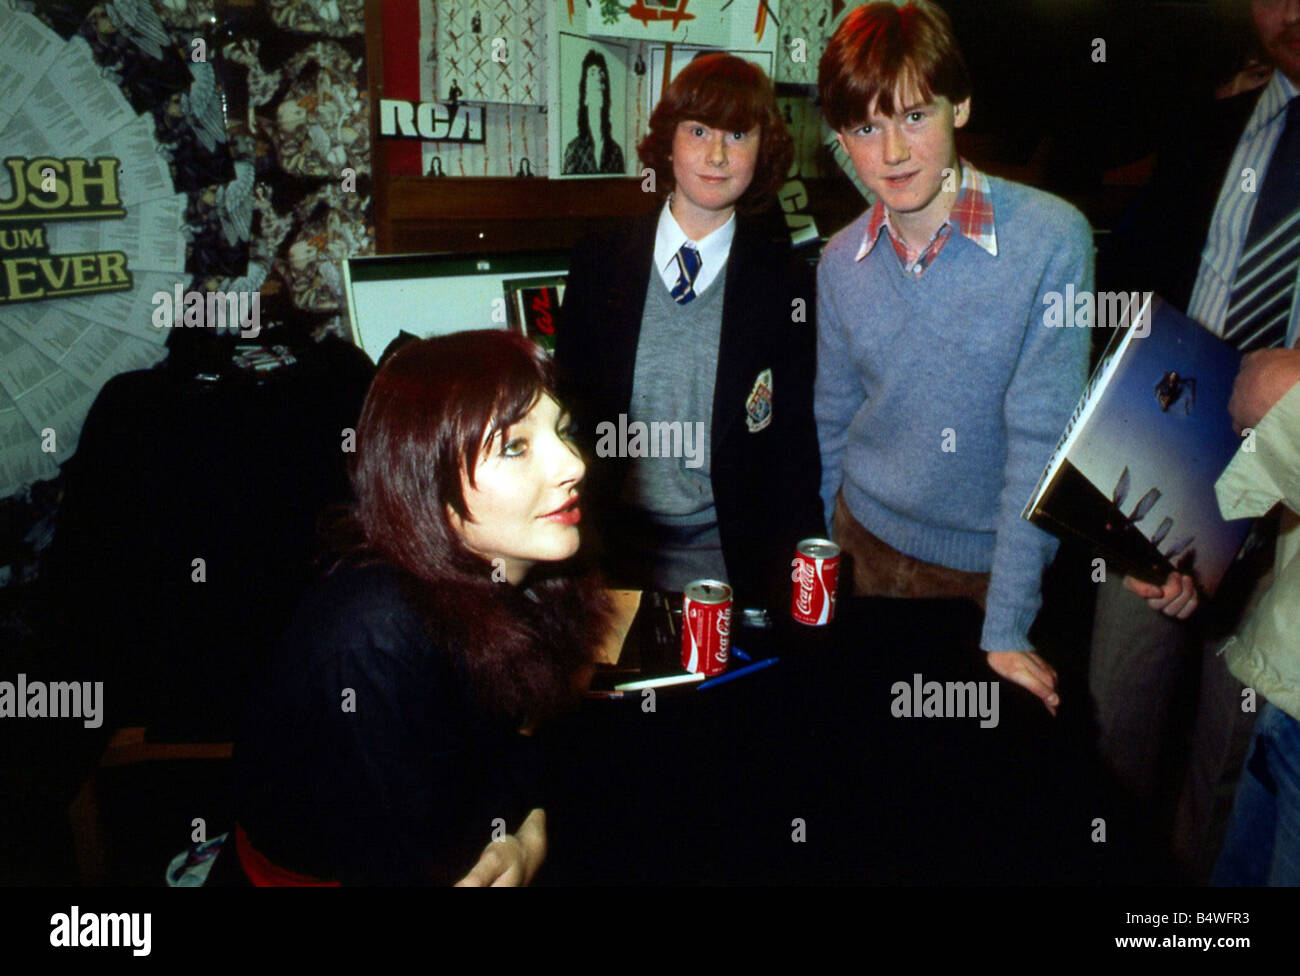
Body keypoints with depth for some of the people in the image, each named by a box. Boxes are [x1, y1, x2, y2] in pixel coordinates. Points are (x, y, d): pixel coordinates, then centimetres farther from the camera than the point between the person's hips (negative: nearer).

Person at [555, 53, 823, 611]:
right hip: (613, 547, 1)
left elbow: (794, 440, 1)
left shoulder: (781, 282, -2)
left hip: (727, 556, -1)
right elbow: (569, 402, 6)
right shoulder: (599, 262, 1)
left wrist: (795, 578, -4)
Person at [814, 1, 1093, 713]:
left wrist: (1006, 630, -21)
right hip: (869, 539, 3)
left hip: (991, 556, -3)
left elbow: (1042, 435, -20)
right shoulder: (841, 261, -5)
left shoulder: (1051, 238, -19)